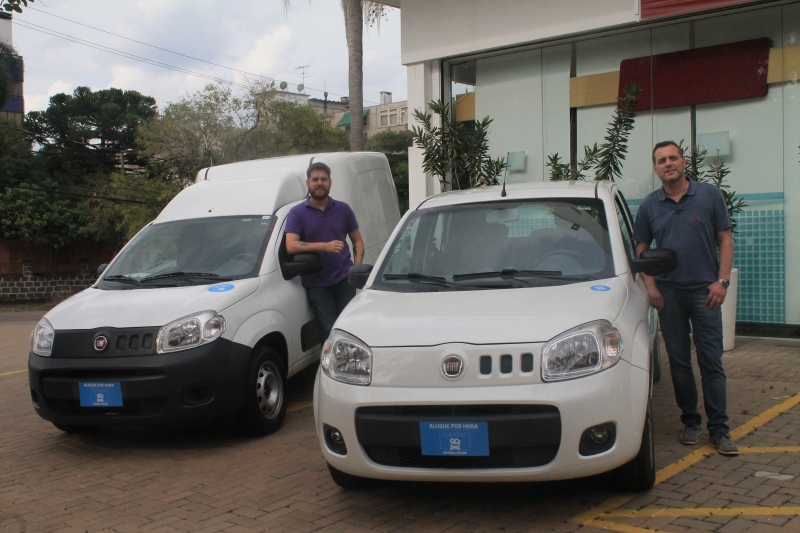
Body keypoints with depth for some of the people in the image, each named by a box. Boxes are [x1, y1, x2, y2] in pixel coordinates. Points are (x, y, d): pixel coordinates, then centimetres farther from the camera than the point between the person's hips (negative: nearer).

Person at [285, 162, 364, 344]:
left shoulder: (343, 209, 10)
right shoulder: (297, 213, 2)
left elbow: (357, 241, 15)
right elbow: (291, 246, -11)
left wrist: (357, 268, -2)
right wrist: (325, 246, -20)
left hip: (344, 280, 2)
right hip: (316, 284, -1)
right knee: (328, 331, -2)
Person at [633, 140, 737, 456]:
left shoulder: (709, 195, 2)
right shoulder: (649, 205, 7)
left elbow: (725, 240, 2)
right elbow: (641, 249, 11)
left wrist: (722, 281, -8)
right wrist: (650, 285, -3)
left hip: (704, 290, -2)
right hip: (668, 293, 2)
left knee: (712, 362, -2)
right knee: (679, 362, 7)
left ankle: (718, 429, 3)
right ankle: (690, 422, 18)